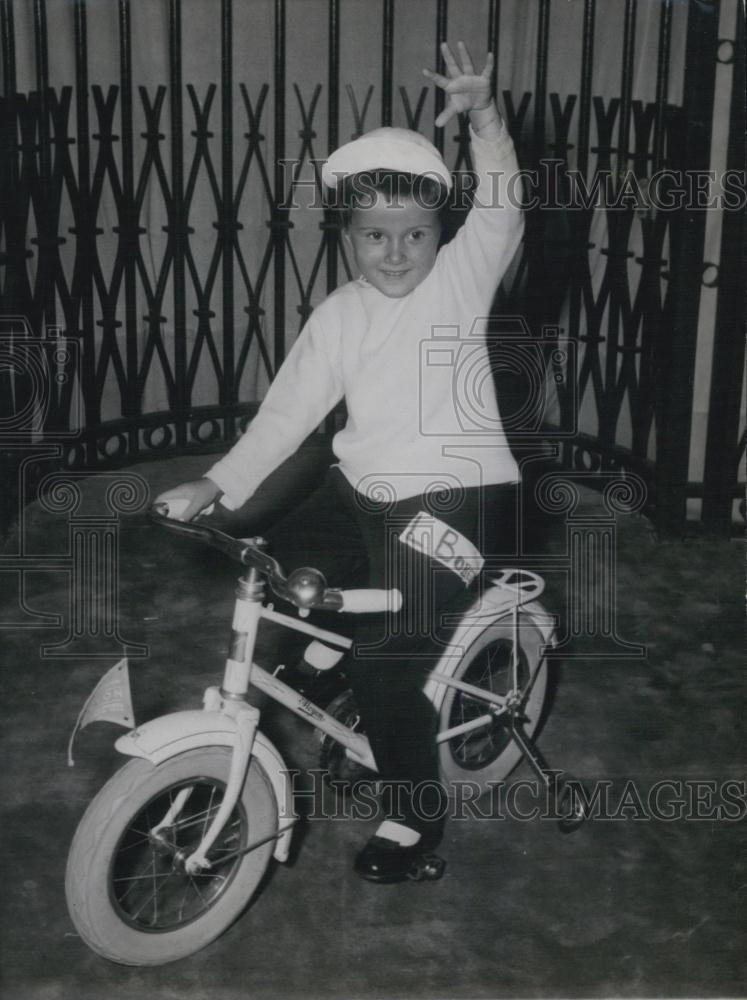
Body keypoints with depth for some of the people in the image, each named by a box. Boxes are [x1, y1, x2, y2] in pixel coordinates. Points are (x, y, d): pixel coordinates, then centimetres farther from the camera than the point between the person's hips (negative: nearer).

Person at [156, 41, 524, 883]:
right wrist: (219, 484, -12)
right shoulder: (340, 315, 2)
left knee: (386, 650, -15)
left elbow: (501, 211, -17)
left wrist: (483, 118, -31)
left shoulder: (460, 277, -4)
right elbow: (287, 410, -2)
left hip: (454, 494, -5)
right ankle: (348, 708, 31)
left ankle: (414, 808, 8)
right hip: (361, 489, 6)